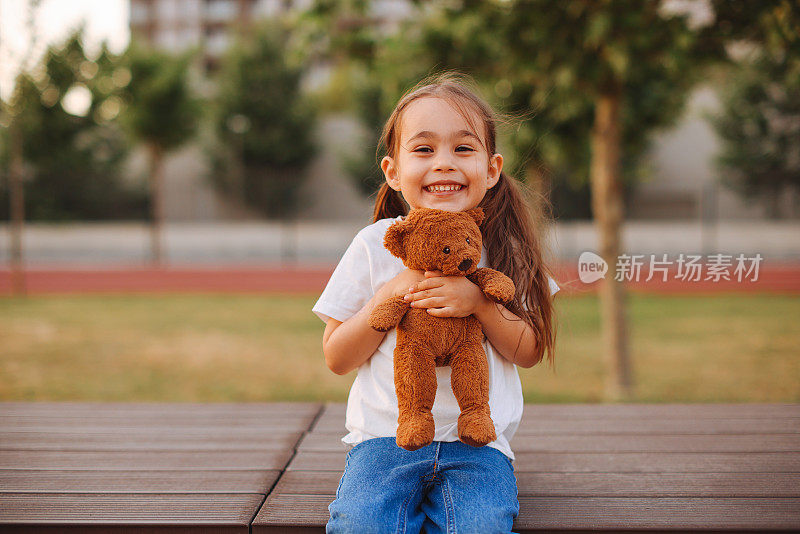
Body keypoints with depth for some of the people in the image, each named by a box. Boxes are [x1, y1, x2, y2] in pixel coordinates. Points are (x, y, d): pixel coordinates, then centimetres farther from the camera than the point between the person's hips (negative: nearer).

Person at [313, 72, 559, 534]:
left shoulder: (502, 247, 3)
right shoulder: (374, 246, 1)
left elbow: (529, 353, 5)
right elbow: (337, 358, 3)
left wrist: (479, 301, -13)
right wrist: (389, 296, -12)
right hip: (384, 434, 0)